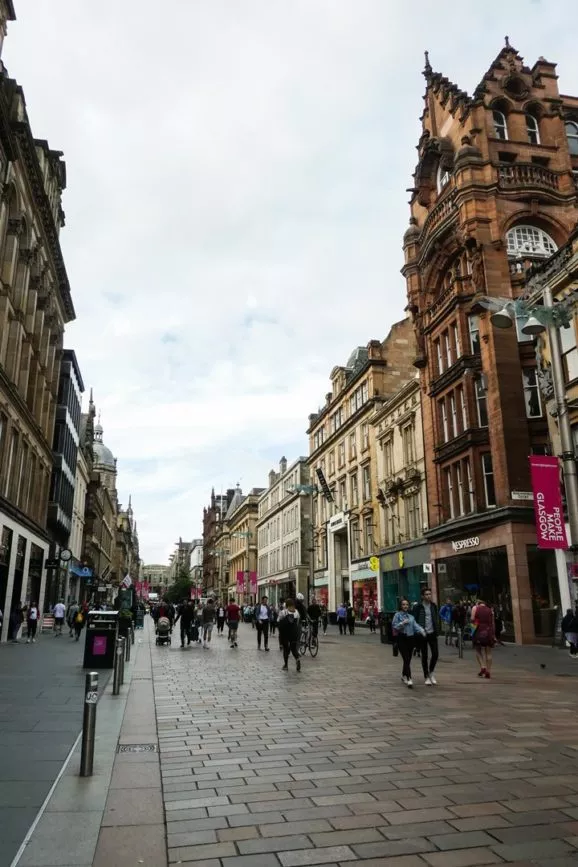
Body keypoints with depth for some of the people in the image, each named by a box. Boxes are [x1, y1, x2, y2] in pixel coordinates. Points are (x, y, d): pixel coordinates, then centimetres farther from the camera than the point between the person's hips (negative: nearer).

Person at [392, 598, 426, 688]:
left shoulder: (411, 616, 14)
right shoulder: (397, 615, 0)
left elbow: (415, 625, 0)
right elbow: (394, 626, -6)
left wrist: (422, 631, -18)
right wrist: (402, 623, -19)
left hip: (411, 638, 5)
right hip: (402, 638, -5)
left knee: (408, 659, 13)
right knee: (406, 659, -13)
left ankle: (403, 676, 33)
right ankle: (409, 679, -16)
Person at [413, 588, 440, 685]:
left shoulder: (434, 606, 7)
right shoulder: (418, 607, -7)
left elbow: (436, 619, 13)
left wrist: (437, 631, 5)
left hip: (432, 633, 3)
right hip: (422, 634, -3)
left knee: (435, 654, 0)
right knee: (424, 656, 5)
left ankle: (431, 672, 25)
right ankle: (427, 677, 18)